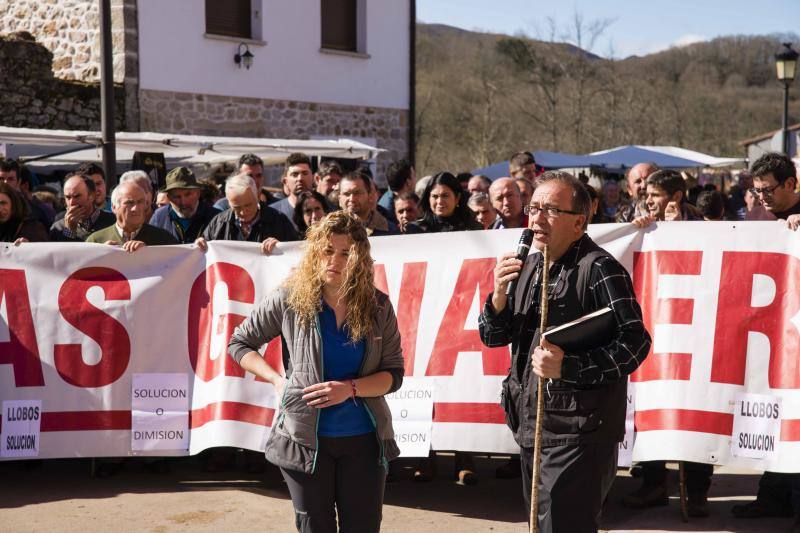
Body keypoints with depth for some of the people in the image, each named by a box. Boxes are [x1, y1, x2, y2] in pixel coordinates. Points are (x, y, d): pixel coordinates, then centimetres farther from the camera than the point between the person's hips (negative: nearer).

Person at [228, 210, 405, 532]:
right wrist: (277, 380, -7)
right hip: (306, 437, -1)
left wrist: (350, 388, -17)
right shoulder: (290, 300, -5)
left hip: (364, 439, 1)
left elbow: (393, 374, 0)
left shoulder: (378, 306, -2)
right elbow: (239, 343, 6)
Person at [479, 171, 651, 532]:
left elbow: (634, 343, -19)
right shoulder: (531, 266, 12)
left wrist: (567, 366, -28)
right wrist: (500, 294, -7)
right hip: (531, 429, 8)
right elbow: (492, 337, 13)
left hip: (578, 437, -8)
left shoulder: (599, 269, -13)